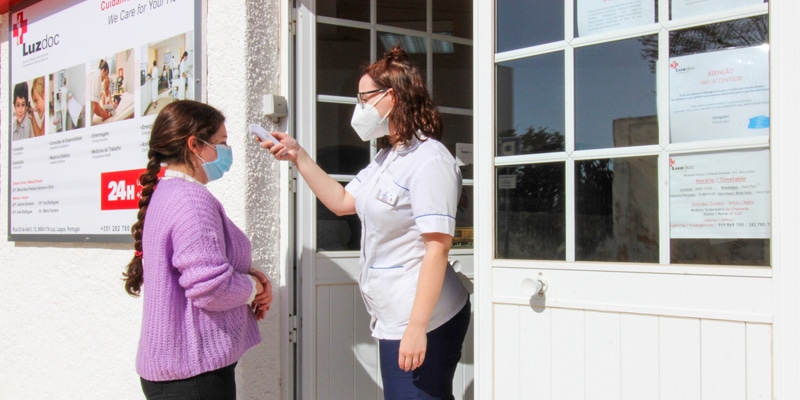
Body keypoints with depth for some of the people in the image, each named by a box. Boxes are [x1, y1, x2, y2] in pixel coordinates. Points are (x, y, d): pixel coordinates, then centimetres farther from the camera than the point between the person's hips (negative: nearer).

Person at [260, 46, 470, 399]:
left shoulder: (429, 159, -17)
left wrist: (417, 327, -24)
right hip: (394, 319, 10)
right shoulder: (387, 158, 14)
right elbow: (342, 202, 23)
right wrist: (298, 156, 16)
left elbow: (437, 249, -22)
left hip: (424, 322, -10)